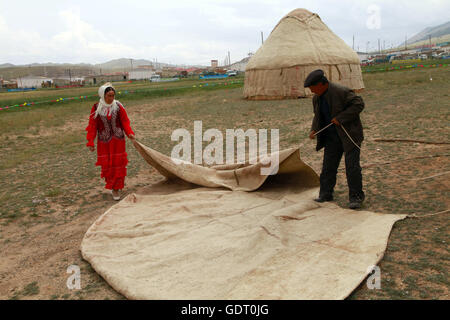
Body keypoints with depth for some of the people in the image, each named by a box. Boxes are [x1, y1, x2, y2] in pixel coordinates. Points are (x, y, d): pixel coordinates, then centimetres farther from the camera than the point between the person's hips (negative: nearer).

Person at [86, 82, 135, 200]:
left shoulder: (118, 106, -3)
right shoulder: (96, 108, -4)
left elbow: (125, 122, -1)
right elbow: (92, 125, -2)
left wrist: (129, 133, -18)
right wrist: (90, 142, -7)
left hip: (118, 140, 0)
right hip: (104, 142, 0)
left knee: (118, 163, 3)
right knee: (106, 164, 3)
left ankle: (116, 188, 17)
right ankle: (112, 185, 22)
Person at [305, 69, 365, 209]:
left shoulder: (341, 92, -17)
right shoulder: (316, 98, 7)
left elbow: (359, 104, -19)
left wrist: (340, 118, -23)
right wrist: (314, 129, 1)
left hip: (349, 135, -7)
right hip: (332, 137, 7)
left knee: (352, 166, -5)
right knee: (328, 166, 8)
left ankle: (356, 197, 6)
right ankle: (325, 194, 19)